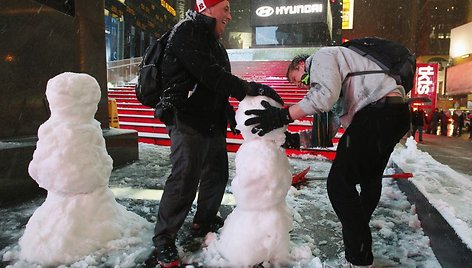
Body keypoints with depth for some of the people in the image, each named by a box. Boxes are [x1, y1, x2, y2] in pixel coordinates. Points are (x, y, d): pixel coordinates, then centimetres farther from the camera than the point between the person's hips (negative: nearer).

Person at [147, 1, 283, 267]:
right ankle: (163, 241, 3)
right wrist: (249, 88, -24)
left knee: (217, 173, 14)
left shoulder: (214, 43, 21)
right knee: (185, 179, -11)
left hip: (213, 122, 10)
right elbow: (209, 75, -22)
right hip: (188, 120, -9)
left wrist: (231, 113, 17)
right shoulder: (186, 31, -9)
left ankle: (205, 222, 33)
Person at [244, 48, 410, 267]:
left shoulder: (321, 55, 1)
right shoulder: (336, 69, 31)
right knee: (370, 177, 26)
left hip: (378, 110, -11)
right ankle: (359, 231, 48)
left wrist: (282, 116, -21)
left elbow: (325, 94, -21)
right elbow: (334, 120, 25)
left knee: (339, 183, -9)